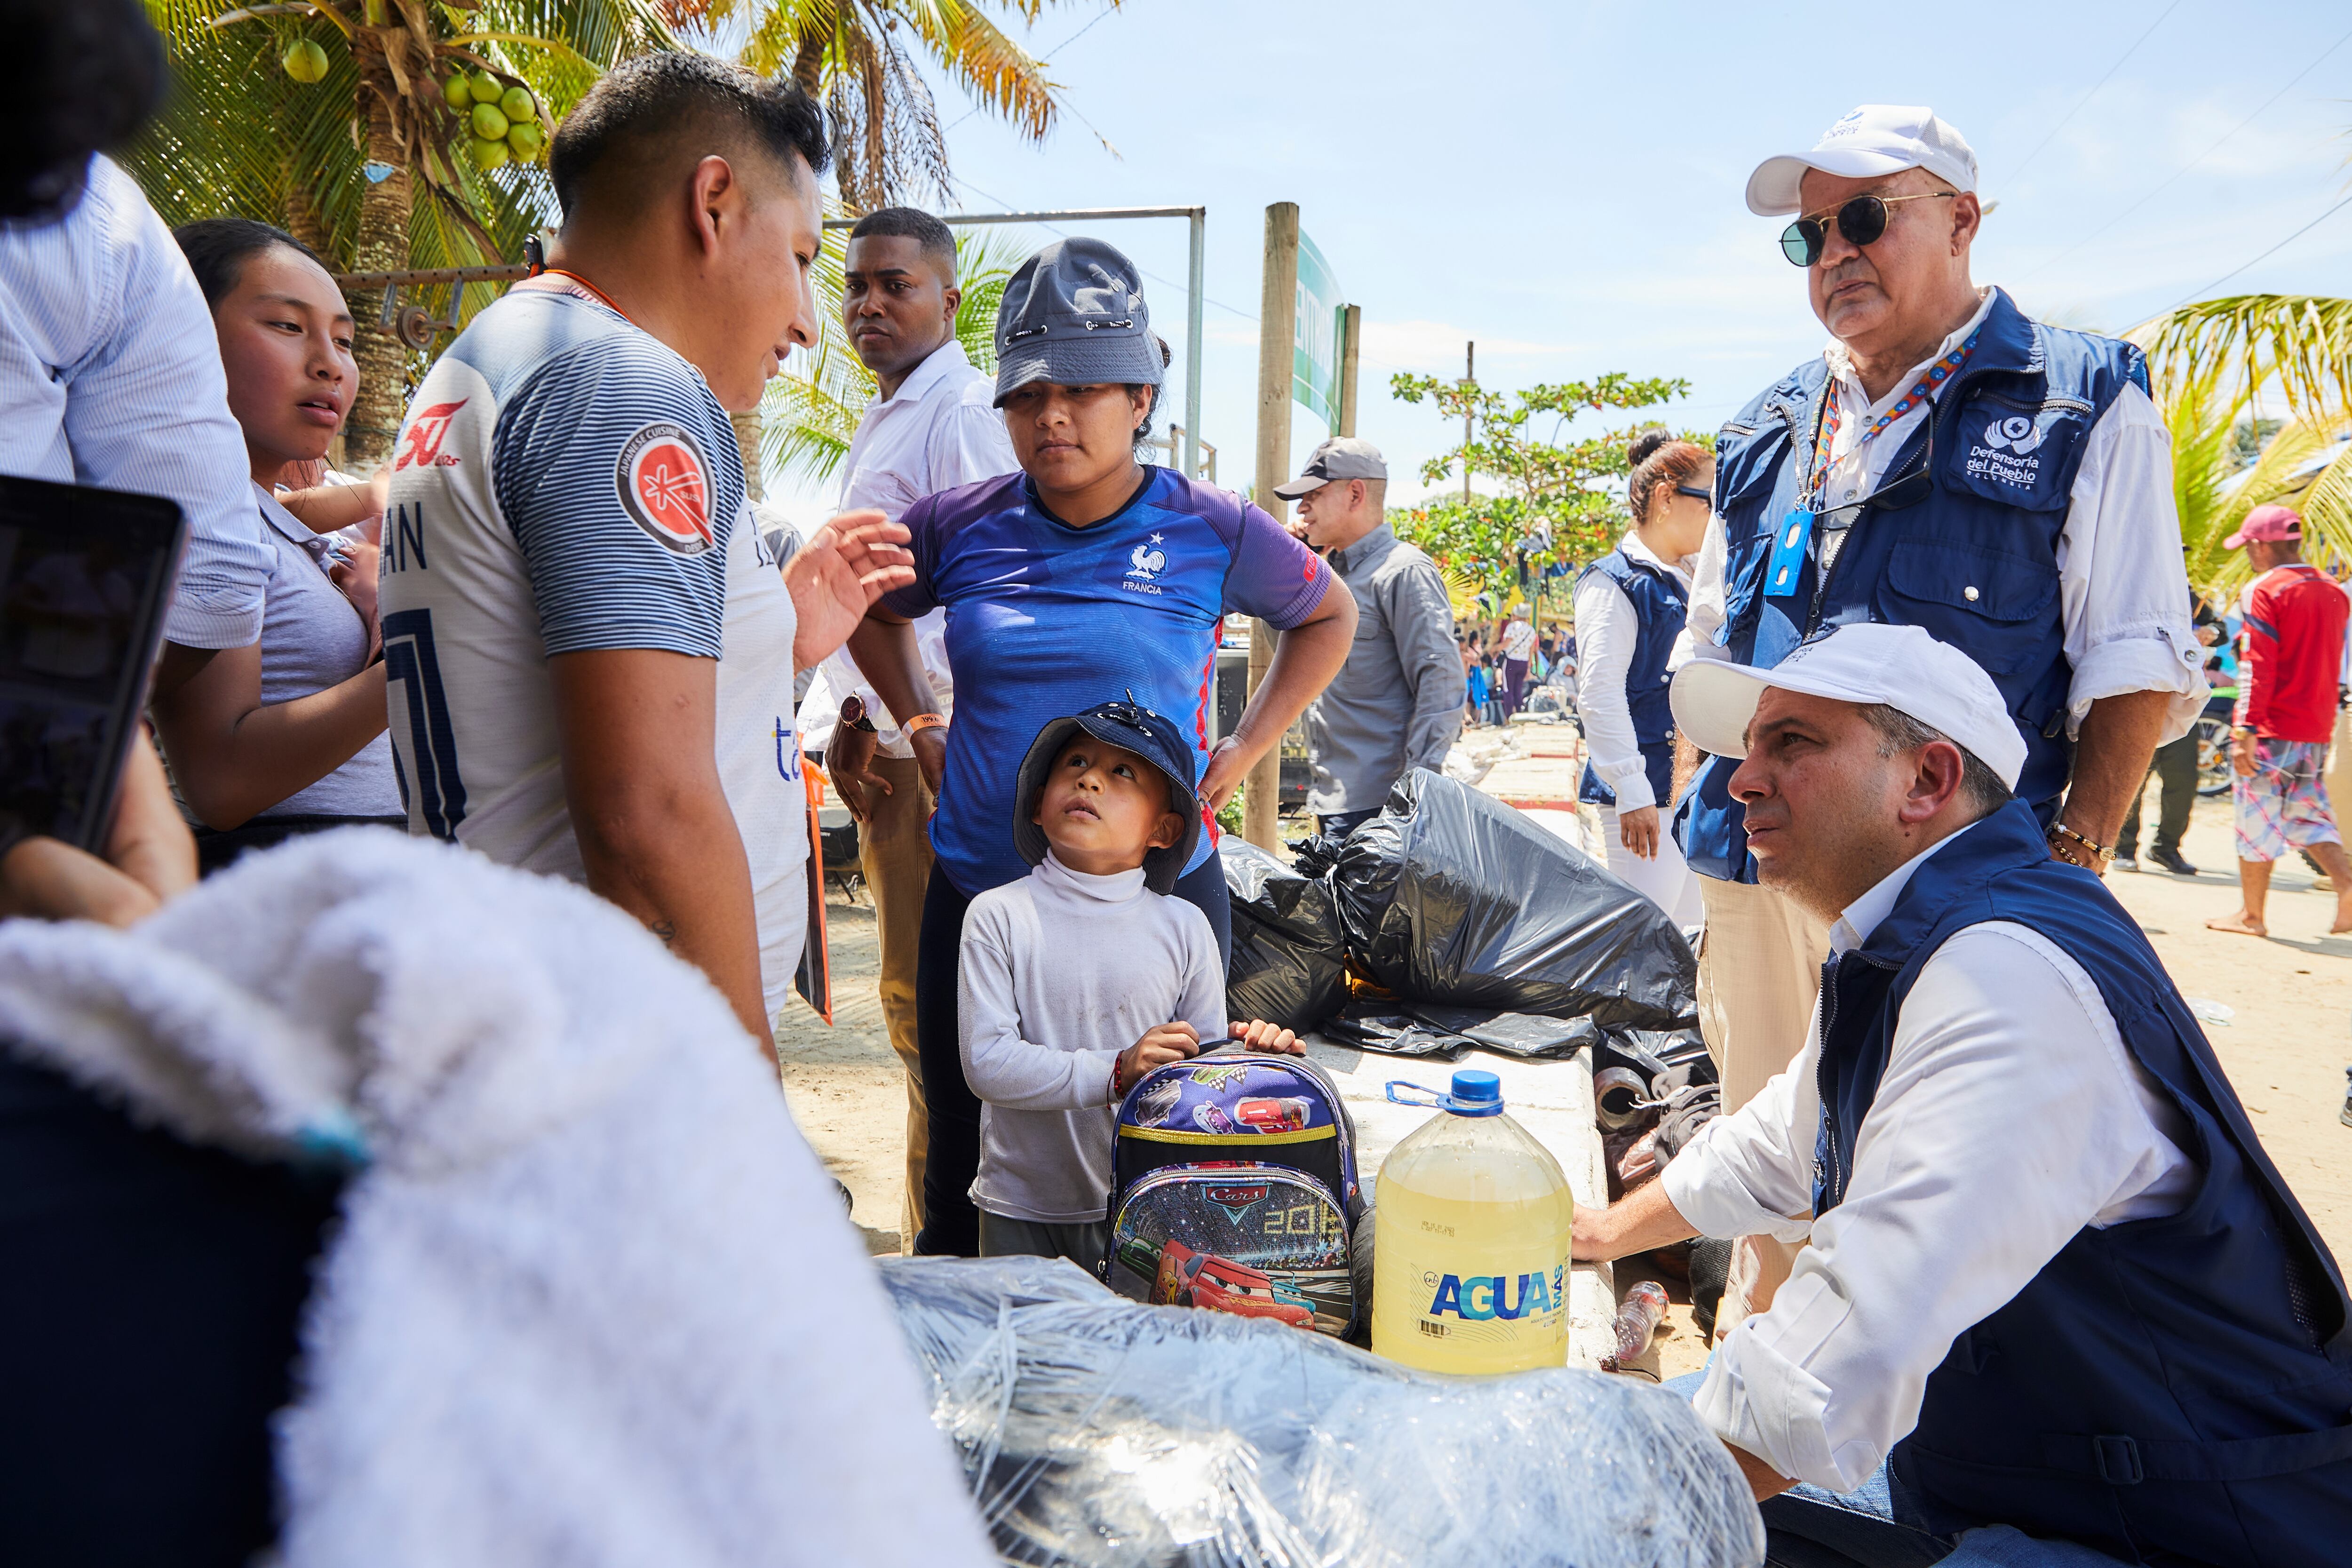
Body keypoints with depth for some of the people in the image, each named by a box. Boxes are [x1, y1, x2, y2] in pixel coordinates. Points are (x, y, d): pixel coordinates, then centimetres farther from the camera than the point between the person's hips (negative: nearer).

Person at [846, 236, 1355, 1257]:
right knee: (964, 1180, 12)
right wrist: (920, 728, 10)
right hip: (978, 894, 2)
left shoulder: (1213, 534, -3)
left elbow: (1328, 617, 14)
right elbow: (871, 610, 22)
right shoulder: (957, 528, 1)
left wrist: (1244, 750, 5)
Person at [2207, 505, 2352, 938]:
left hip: (2273, 731, -7)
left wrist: (2245, 729, -18)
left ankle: (2251, 916, 10)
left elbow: (2257, 666, -17)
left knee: (2256, 821, 3)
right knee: (2308, 816, 16)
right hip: (2317, 731, 7)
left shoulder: (2266, 590, -11)